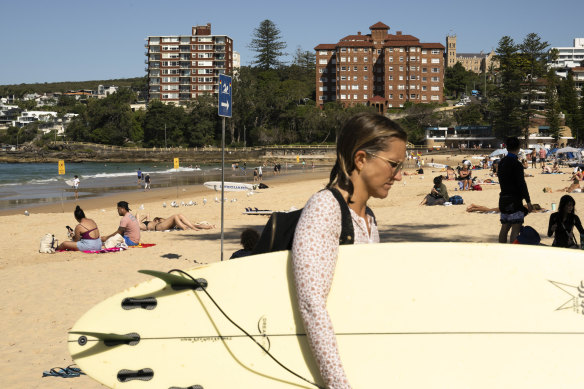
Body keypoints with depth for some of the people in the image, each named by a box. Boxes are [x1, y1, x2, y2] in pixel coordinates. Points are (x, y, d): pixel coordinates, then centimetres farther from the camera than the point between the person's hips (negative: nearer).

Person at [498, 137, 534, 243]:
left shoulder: (501, 162, 10)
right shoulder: (516, 164, -14)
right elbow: (521, 184, -16)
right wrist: (528, 201, -14)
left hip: (503, 198, 8)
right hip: (514, 200, -8)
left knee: (505, 227, 13)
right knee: (516, 228, -7)